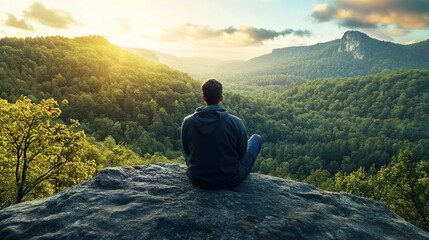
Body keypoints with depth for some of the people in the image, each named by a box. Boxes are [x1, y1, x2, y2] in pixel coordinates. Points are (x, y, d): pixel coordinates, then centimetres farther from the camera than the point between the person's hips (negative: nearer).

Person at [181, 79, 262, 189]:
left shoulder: (187, 122, -13)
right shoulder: (236, 122, -19)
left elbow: (186, 152, 3)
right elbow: (242, 153, -3)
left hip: (197, 180, 3)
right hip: (231, 181, -2)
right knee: (256, 138, 17)